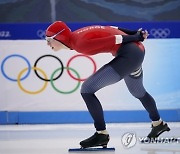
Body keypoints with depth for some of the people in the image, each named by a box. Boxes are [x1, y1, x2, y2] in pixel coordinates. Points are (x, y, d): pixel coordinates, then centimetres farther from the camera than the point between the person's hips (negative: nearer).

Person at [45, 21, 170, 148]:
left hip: (128, 55, -10)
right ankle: (158, 124, 57)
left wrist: (136, 37, -8)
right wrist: (136, 34, 9)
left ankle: (102, 134, -5)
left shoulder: (80, 43, -18)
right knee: (138, 93, 34)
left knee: (87, 89, -10)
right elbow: (112, 30, 9)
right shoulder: (77, 35, 9)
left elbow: (113, 40, -18)